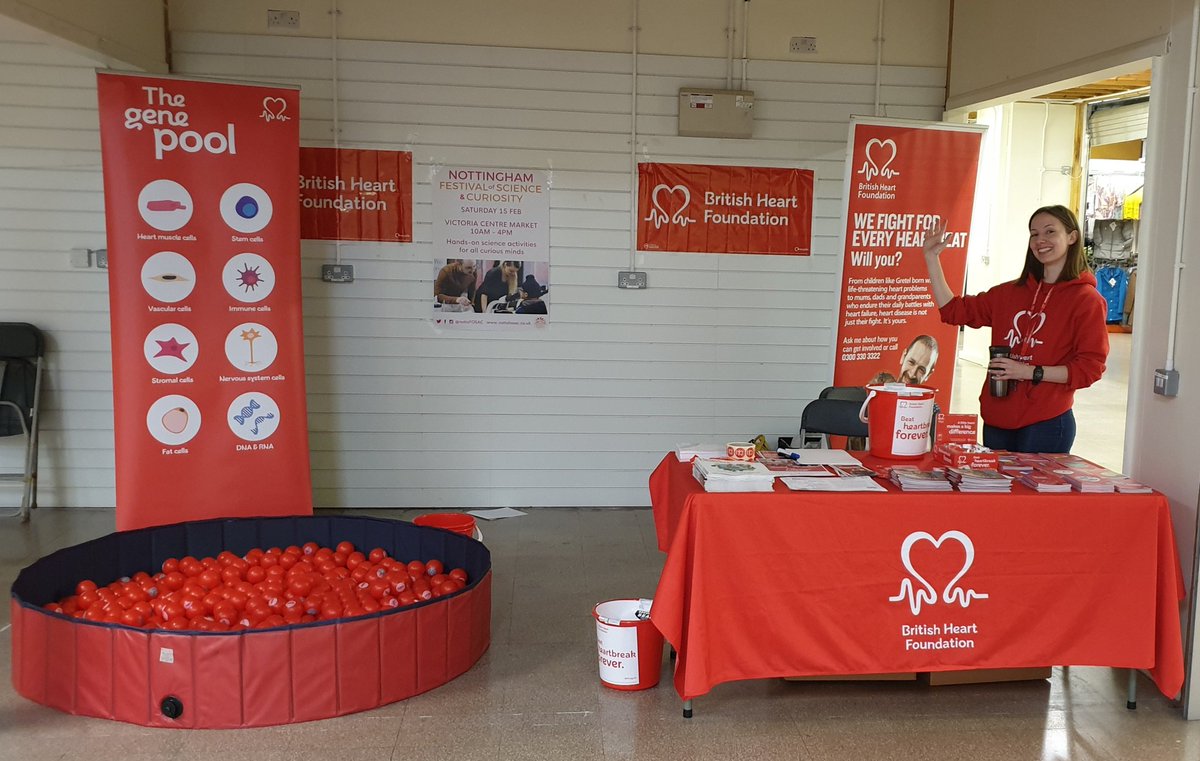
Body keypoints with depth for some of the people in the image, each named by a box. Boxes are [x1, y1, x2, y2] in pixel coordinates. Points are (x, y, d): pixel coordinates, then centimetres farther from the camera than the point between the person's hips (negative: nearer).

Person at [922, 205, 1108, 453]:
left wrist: (1031, 372, -18)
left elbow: (1090, 367, -10)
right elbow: (953, 310, 12)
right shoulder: (1011, 292, 13)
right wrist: (932, 257, 9)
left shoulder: (1086, 299, -4)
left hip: (1045, 424, -5)